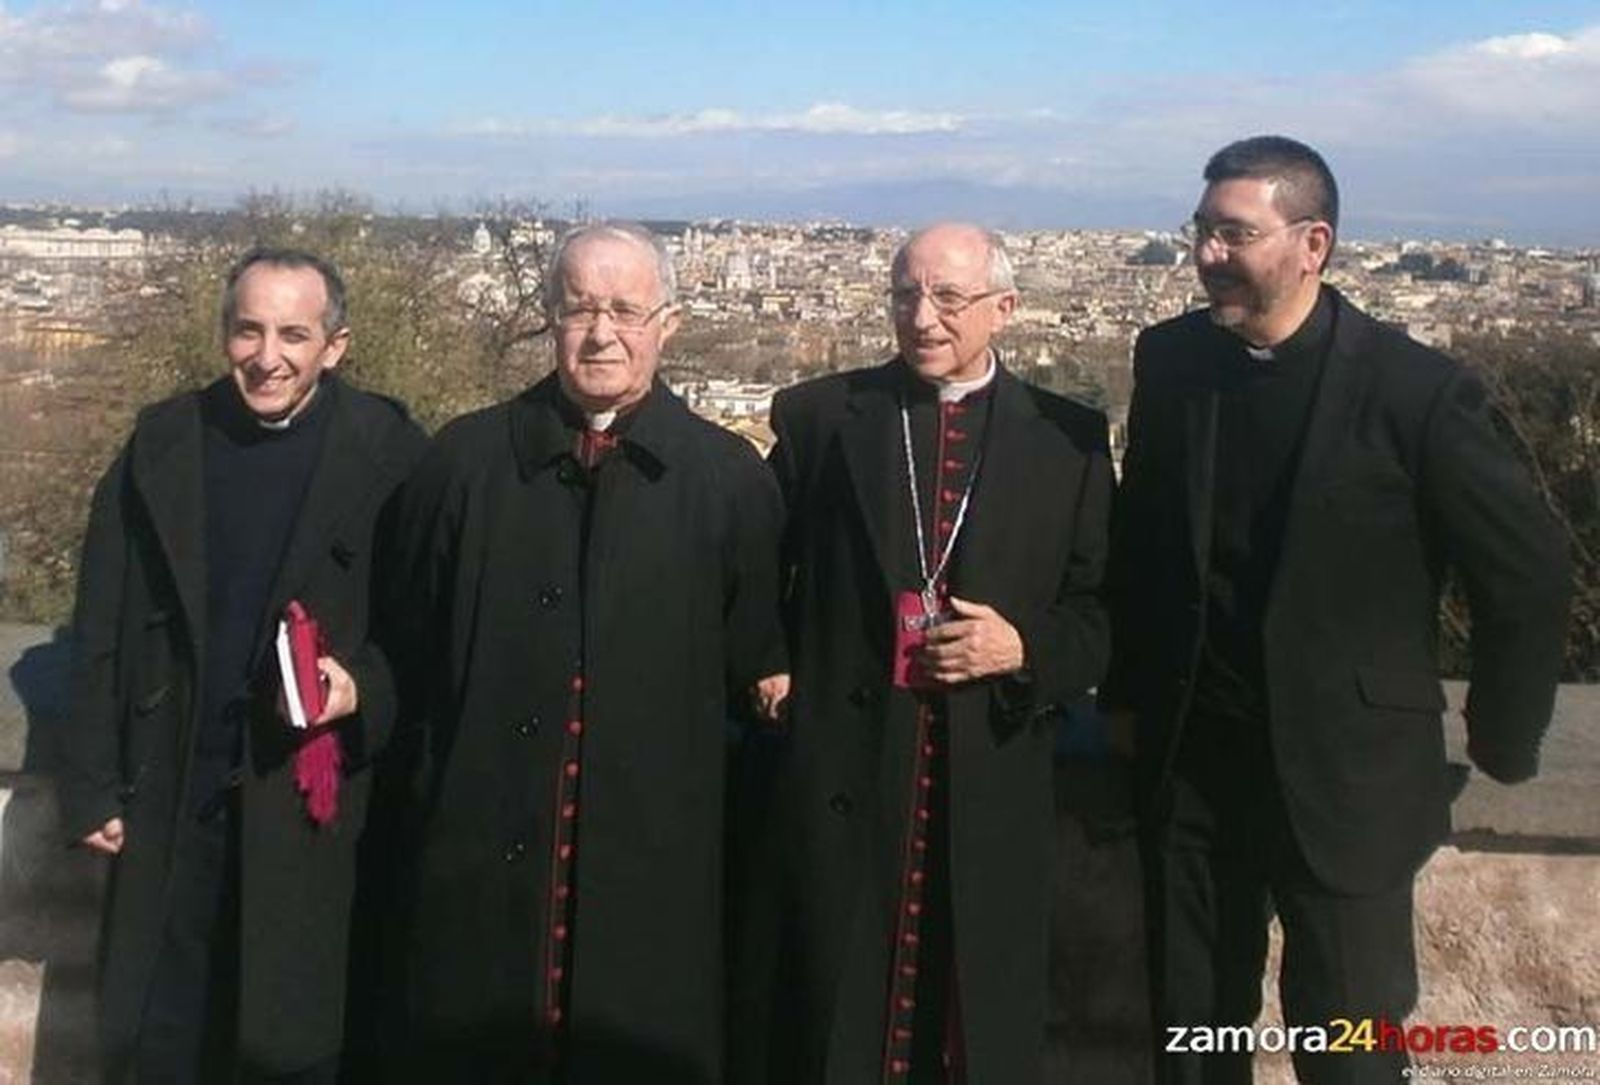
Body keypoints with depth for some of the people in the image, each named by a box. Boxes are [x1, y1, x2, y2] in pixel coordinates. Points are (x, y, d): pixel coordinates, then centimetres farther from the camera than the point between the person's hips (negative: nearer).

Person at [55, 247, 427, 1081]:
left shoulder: (389, 451, -7)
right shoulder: (162, 440, 0)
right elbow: (102, 629, 2)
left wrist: (367, 688, -22)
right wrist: (91, 784, 0)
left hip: (315, 800, -2)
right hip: (175, 797, 2)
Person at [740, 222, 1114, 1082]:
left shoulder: (1068, 437, 3)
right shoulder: (817, 416, 3)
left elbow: (1104, 607, 5)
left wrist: (1024, 648, -12)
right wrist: (765, 668, -5)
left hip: (990, 792, 1)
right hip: (836, 782, 0)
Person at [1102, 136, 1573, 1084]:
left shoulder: (1416, 390, -16)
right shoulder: (1171, 358, -2)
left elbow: (1529, 578, -8)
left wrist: (1502, 747, -1)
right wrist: (1129, 693, 11)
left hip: (1345, 775, -4)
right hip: (1190, 761, 4)